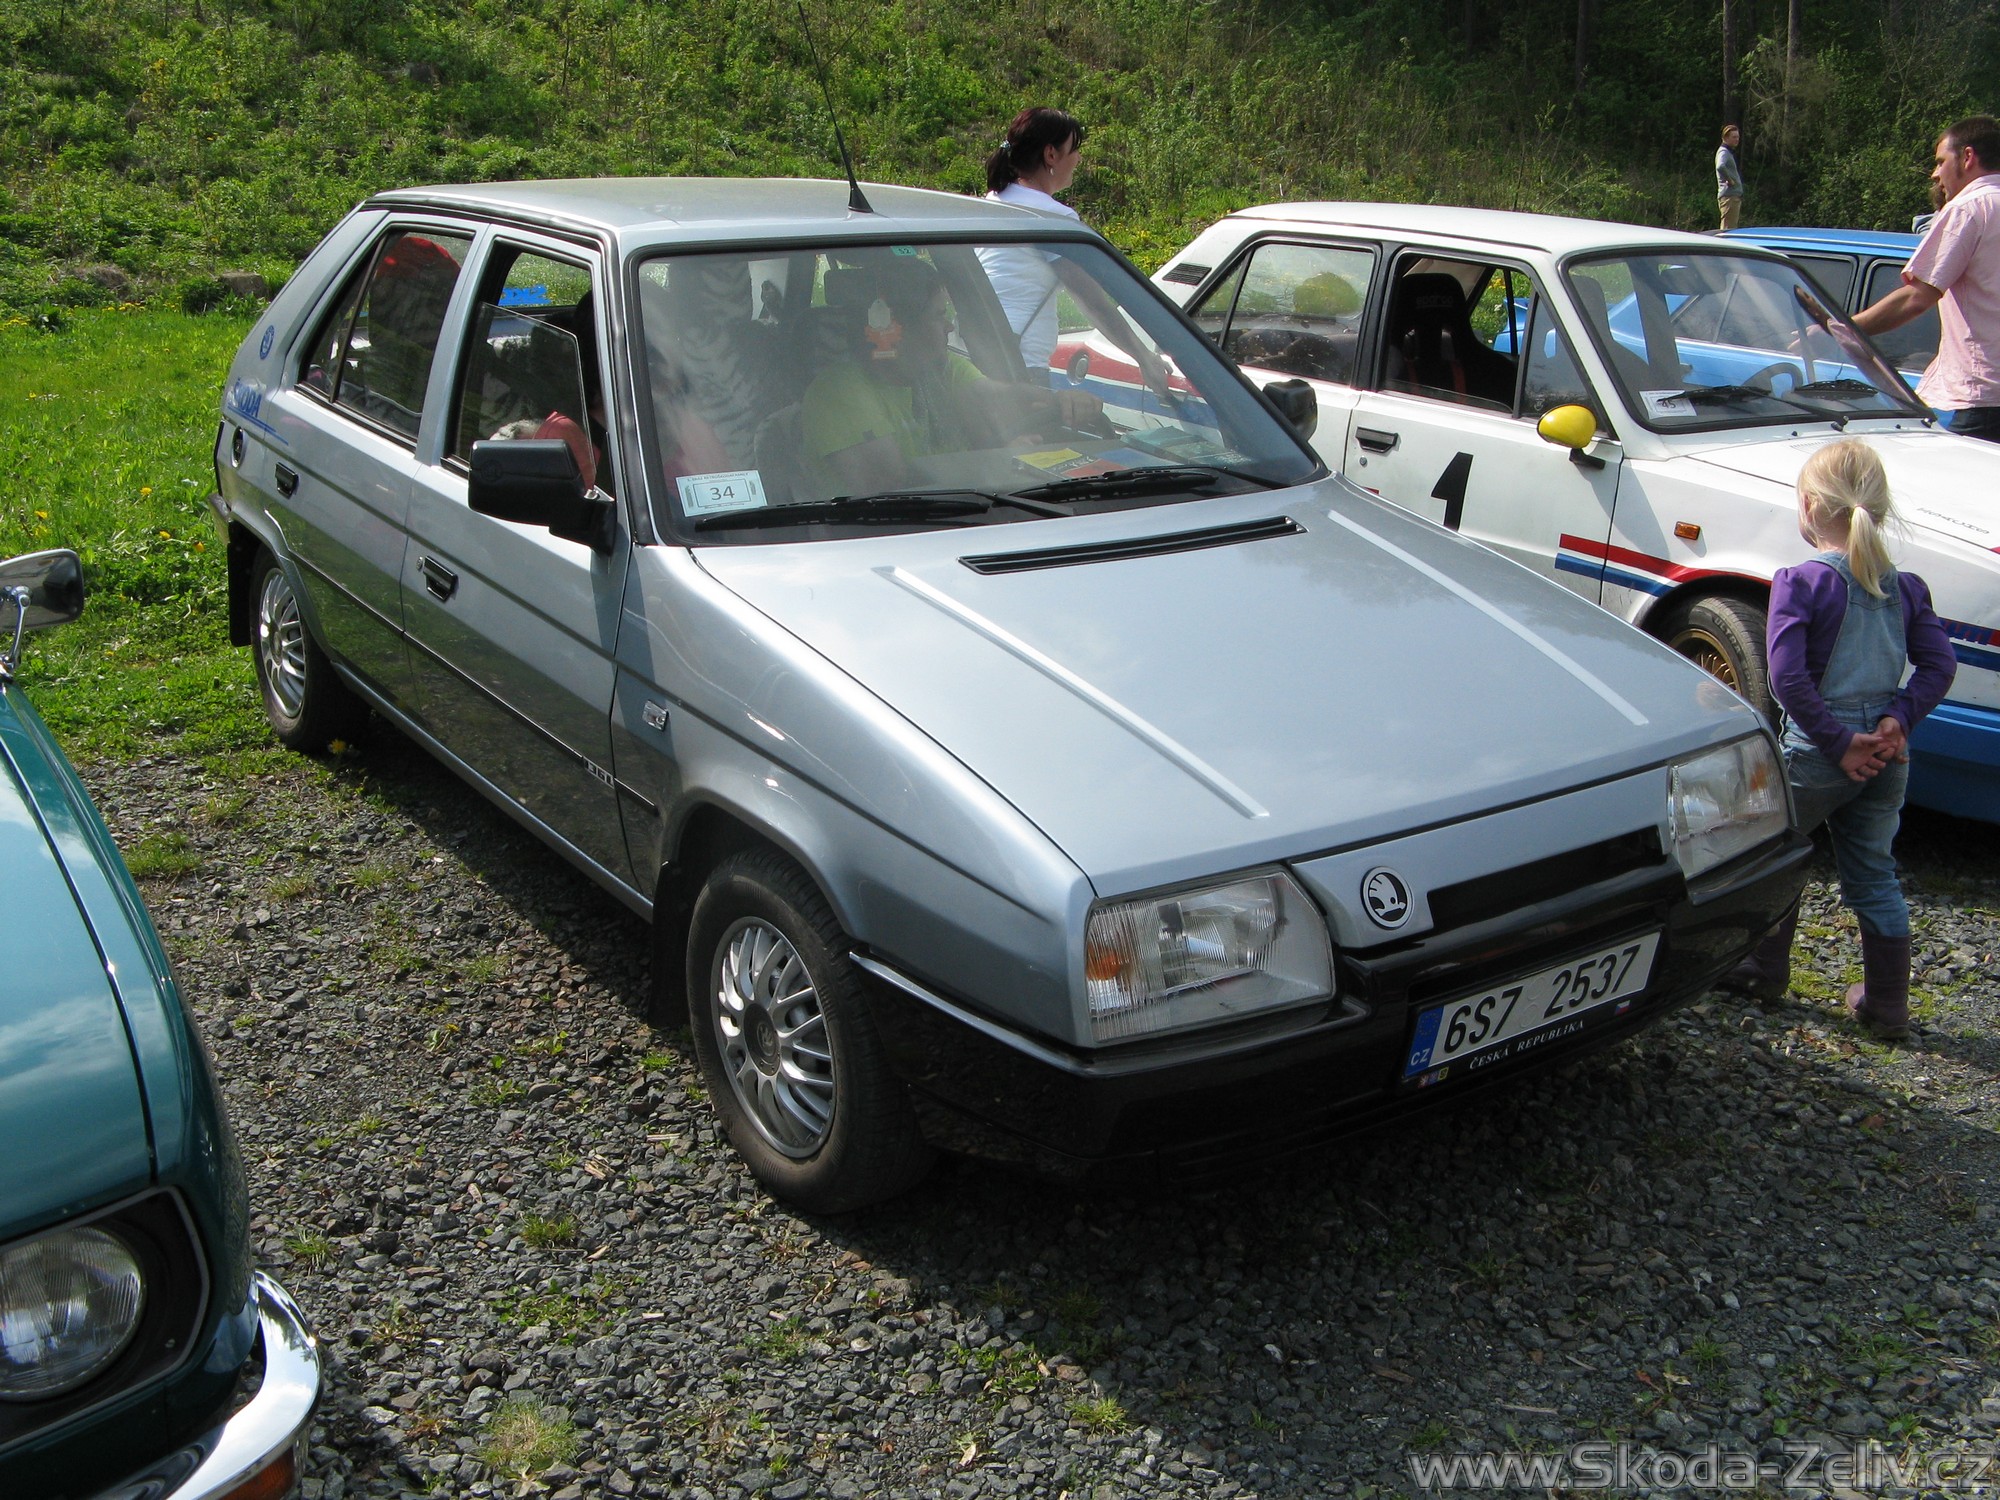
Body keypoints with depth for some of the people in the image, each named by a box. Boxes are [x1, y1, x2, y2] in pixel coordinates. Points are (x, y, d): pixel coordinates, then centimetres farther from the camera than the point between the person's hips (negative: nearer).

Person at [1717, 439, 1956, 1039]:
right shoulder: (1904, 586, 3)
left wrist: (1838, 741, -16)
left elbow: (1788, 679, -23)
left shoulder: (1801, 583, -15)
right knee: (1873, 876, 16)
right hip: (1887, 757, 5)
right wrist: (1897, 720, -6)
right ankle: (1886, 1005, 22)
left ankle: (1765, 970, 28)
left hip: (1818, 752, -5)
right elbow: (1939, 665, -1)